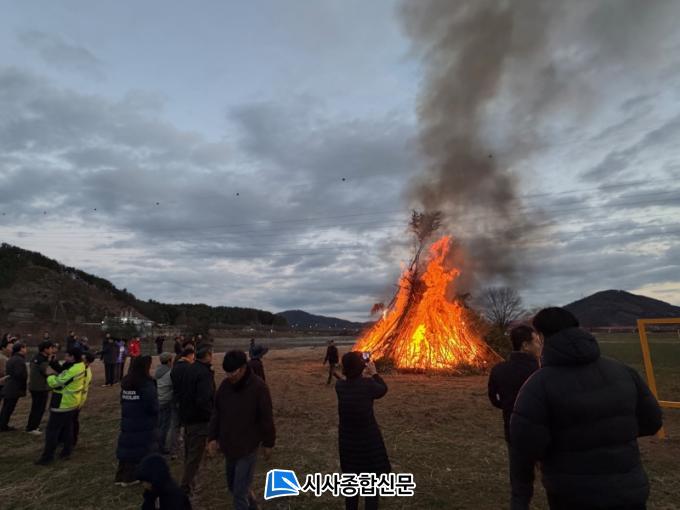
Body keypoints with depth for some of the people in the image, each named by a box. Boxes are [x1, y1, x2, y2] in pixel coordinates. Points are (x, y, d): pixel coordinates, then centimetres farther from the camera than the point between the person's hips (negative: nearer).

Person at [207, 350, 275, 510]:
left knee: (240, 491, -1)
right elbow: (216, 413, 6)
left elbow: (266, 418, -12)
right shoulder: (225, 385, -5)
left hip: (248, 447, -6)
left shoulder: (258, 387, -21)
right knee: (232, 485, 22)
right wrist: (213, 437, 1)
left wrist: (268, 443, -5)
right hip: (228, 445, 6)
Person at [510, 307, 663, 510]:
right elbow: (651, 421, 5)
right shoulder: (620, 370, -5)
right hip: (627, 489, 4)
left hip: (572, 494, -3)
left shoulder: (538, 384, -20)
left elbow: (525, 445, -21)